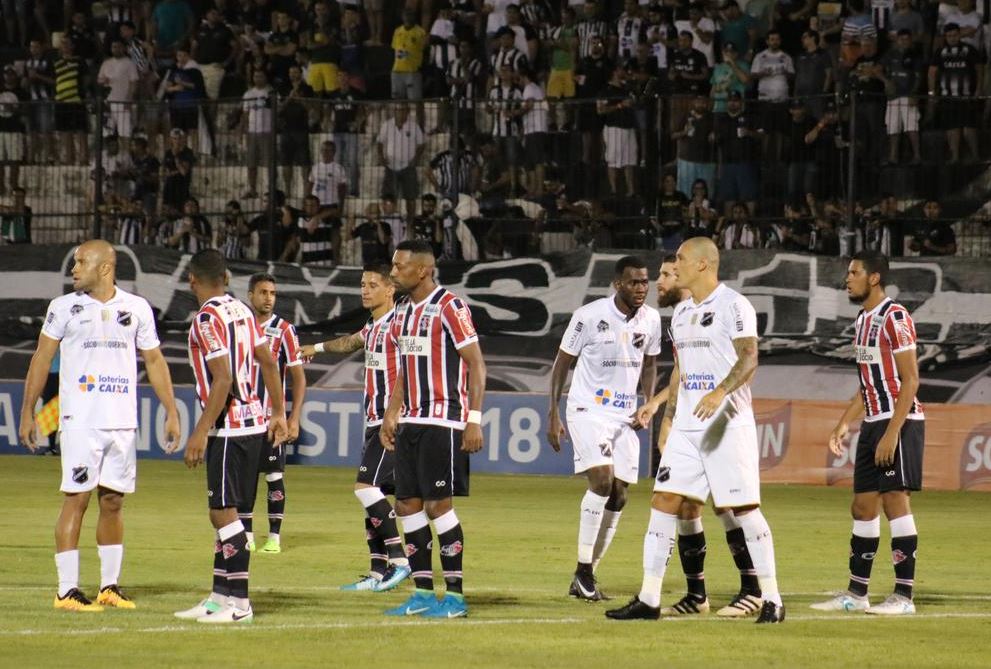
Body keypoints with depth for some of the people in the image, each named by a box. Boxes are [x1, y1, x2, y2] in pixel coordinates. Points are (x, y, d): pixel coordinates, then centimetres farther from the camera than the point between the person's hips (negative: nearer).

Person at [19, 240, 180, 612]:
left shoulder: (137, 309, 7)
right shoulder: (64, 308, 1)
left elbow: (154, 361, 13)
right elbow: (42, 359, 4)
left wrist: (171, 413, 8)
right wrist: (27, 412, 1)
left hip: (123, 422, 3)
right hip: (80, 420, -3)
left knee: (113, 501, 7)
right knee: (76, 500, -6)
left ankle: (110, 586, 15)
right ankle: (67, 591, -5)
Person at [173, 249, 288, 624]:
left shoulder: (207, 318, -14)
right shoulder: (242, 311, 12)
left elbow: (223, 379, -20)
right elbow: (268, 362, 15)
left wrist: (201, 432, -19)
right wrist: (279, 413, 22)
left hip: (229, 429, -9)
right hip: (254, 422, 9)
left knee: (224, 512, -7)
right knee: (223, 513, 14)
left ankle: (239, 604, -8)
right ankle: (220, 597, 17)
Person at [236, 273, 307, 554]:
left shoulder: (284, 330, -3)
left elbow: (299, 377, -3)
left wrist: (294, 418, -10)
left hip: (272, 416, -4)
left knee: (274, 476, -3)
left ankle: (274, 538, 3)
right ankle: (246, 536, 11)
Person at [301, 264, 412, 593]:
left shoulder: (398, 323, -12)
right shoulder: (372, 326, 17)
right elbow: (352, 342, 39)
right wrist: (318, 348, 56)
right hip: (374, 420, 9)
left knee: (366, 486, -17)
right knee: (372, 492, 7)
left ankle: (399, 560, -14)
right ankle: (378, 572, 9)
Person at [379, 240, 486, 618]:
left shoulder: (449, 307, -11)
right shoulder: (403, 313, 14)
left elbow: (476, 365, -12)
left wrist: (474, 420, -17)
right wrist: (391, 416, 18)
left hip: (442, 422, -8)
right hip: (410, 423, 8)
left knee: (438, 503, -8)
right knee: (407, 505, 6)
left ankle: (455, 595, -1)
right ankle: (423, 593, 12)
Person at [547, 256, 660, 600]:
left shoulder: (651, 320, 3)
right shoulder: (589, 316, -13)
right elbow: (562, 363, -4)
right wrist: (553, 415, -7)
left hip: (625, 416, 6)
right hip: (588, 411, -6)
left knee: (618, 497, 2)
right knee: (602, 480, -23)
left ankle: (586, 577, 13)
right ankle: (583, 570, -13)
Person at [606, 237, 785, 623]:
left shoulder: (733, 305, -8)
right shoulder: (681, 312, 17)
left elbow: (749, 359, -18)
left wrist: (721, 392, -33)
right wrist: (667, 418, 21)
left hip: (728, 424, -8)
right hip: (686, 426, 8)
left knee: (744, 508, -6)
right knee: (664, 501, 0)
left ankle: (771, 600, 1)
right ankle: (648, 600, 2)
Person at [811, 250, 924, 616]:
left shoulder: (894, 317, -13)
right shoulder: (863, 319, 15)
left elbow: (910, 380, -17)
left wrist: (892, 433, -22)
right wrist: (844, 423, 17)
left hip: (898, 422, -9)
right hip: (873, 422, 9)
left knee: (895, 500, -10)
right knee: (863, 507, 9)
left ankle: (904, 596, -7)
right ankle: (856, 593, 15)